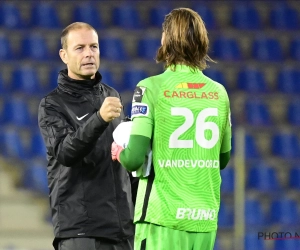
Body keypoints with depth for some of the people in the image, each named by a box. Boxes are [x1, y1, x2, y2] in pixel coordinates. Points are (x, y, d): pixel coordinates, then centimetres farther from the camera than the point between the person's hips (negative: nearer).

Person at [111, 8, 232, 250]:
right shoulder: (218, 92, 6)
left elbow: (135, 158, -13)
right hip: (205, 220, 4)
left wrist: (119, 153, 8)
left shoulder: (152, 88, -7)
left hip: (164, 217, -4)